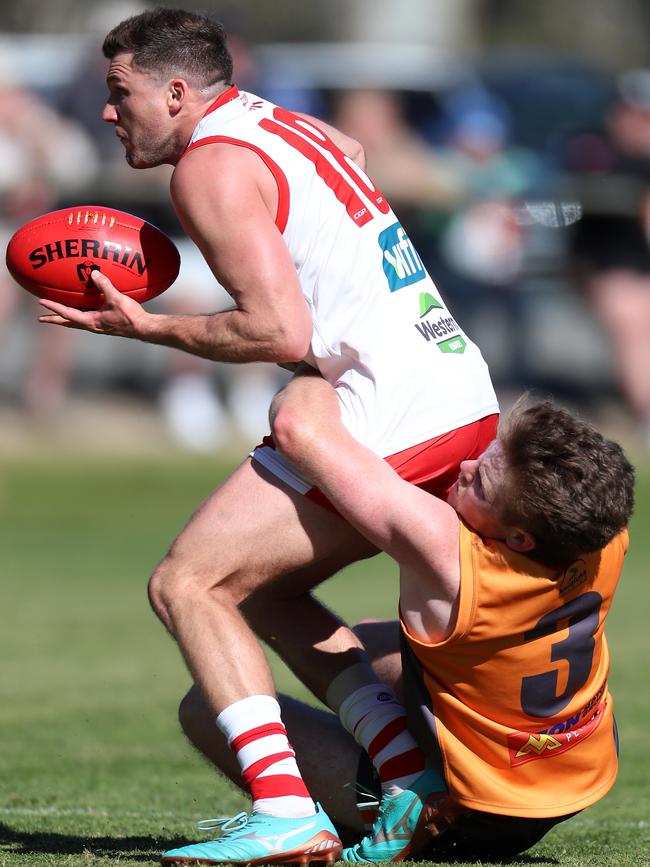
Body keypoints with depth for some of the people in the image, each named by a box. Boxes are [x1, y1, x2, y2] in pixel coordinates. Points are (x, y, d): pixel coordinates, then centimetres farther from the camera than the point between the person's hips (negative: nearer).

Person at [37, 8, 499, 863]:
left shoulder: (210, 166, -7)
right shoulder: (295, 129, 20)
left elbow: (282, 332, -15)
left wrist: (148, 327, -4)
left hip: (391, 418, -9)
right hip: (468, 401, 9)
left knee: (187, 584, -6)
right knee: (260, 588, 17)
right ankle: (412, 771, 4)